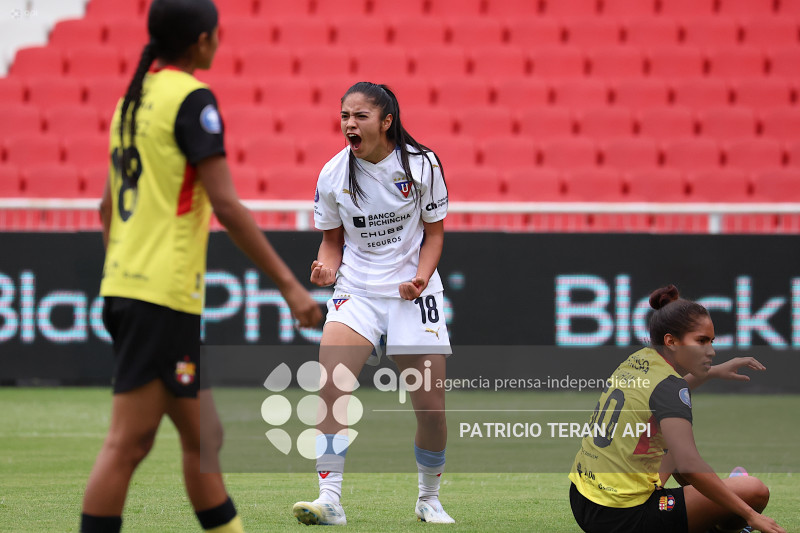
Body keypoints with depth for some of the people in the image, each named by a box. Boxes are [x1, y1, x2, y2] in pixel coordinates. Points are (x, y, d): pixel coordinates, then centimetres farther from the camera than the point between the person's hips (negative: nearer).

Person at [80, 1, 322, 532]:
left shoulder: (134, 99, 15)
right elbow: (226, 205, -17)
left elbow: (109, 205, 22)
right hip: (163, 296, -9)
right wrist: (289, 284, -15)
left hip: (124, 286, 9)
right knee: (128, 443, -8)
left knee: (202, 437, 15)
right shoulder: (192, 98, -10)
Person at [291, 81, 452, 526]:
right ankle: (330, 499, -21)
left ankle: (429, 498, 23)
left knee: (431, 406, -2)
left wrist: (421, 277, -13)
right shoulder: (333, 174, -3)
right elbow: (333, 239, 9)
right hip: (356, 290, 1)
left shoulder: (421, 164, -7)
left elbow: (434, 232, 3)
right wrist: (326, 268, -12)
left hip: (413, 293, -1)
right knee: (330, 388, -22)